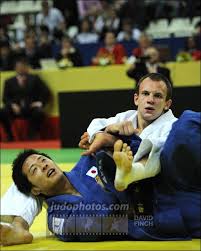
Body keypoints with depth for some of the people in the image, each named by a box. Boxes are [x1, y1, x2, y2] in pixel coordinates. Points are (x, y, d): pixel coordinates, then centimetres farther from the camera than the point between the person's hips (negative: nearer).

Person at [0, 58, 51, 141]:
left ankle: (32, 135, -15)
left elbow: (46, 93, 9)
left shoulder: (34, 79, 12)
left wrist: (40, 102, -8)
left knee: (39, 112, -34)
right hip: (16, 109, 1)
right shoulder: (9, 82, 15)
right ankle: (10, 137, -12)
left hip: (31, 108, -1)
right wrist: (12, 105, -10)